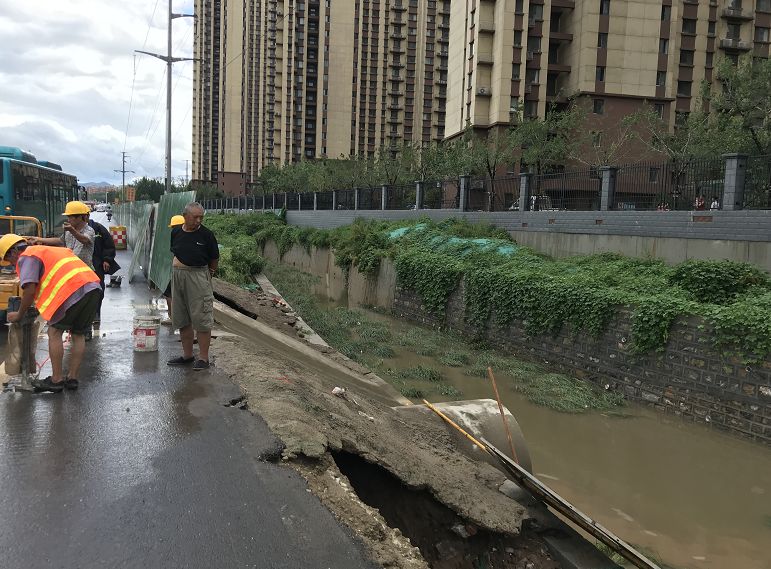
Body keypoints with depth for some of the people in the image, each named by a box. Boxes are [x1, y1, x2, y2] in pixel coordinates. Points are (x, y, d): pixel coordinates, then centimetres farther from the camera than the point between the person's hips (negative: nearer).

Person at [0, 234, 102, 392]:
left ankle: (56, 380, 8)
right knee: (78, 334, 17)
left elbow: (30, 291, -4)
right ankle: (72, 378, 20)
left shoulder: (26, 257, 7)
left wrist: (19, 315, 9)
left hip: (74, 291, -8)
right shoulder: (49, 250, 34)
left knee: (54, 332, 6)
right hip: (94, 287, 8)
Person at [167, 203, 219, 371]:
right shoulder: (176, 232, 5)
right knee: (181, 319, 12)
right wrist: (178, 267, 13)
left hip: (198, 277, -5)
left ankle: (203, 358, 4)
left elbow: (214, 259, 2)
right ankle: (187, 355, 25)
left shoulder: (206, 234, -7)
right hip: (177, 276, 6)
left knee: (202, 319, -4)